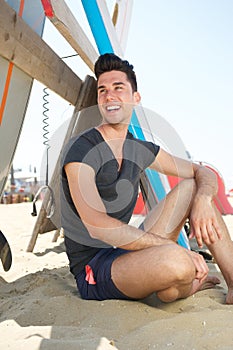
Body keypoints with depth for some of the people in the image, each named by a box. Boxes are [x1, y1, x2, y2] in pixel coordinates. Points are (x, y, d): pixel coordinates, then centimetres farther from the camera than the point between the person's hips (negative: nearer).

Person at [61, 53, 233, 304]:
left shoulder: (141, 151, 6)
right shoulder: (80, 150, -15)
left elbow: (205, 174, 10)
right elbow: (98, 226, -27)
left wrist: (202, 199, -15)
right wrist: (173, 247, -25)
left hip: (125, 253, 7)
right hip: (93, 269, -6)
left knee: (192, 188, -2)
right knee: (176, 262, -36)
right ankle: (187, 287, 3)